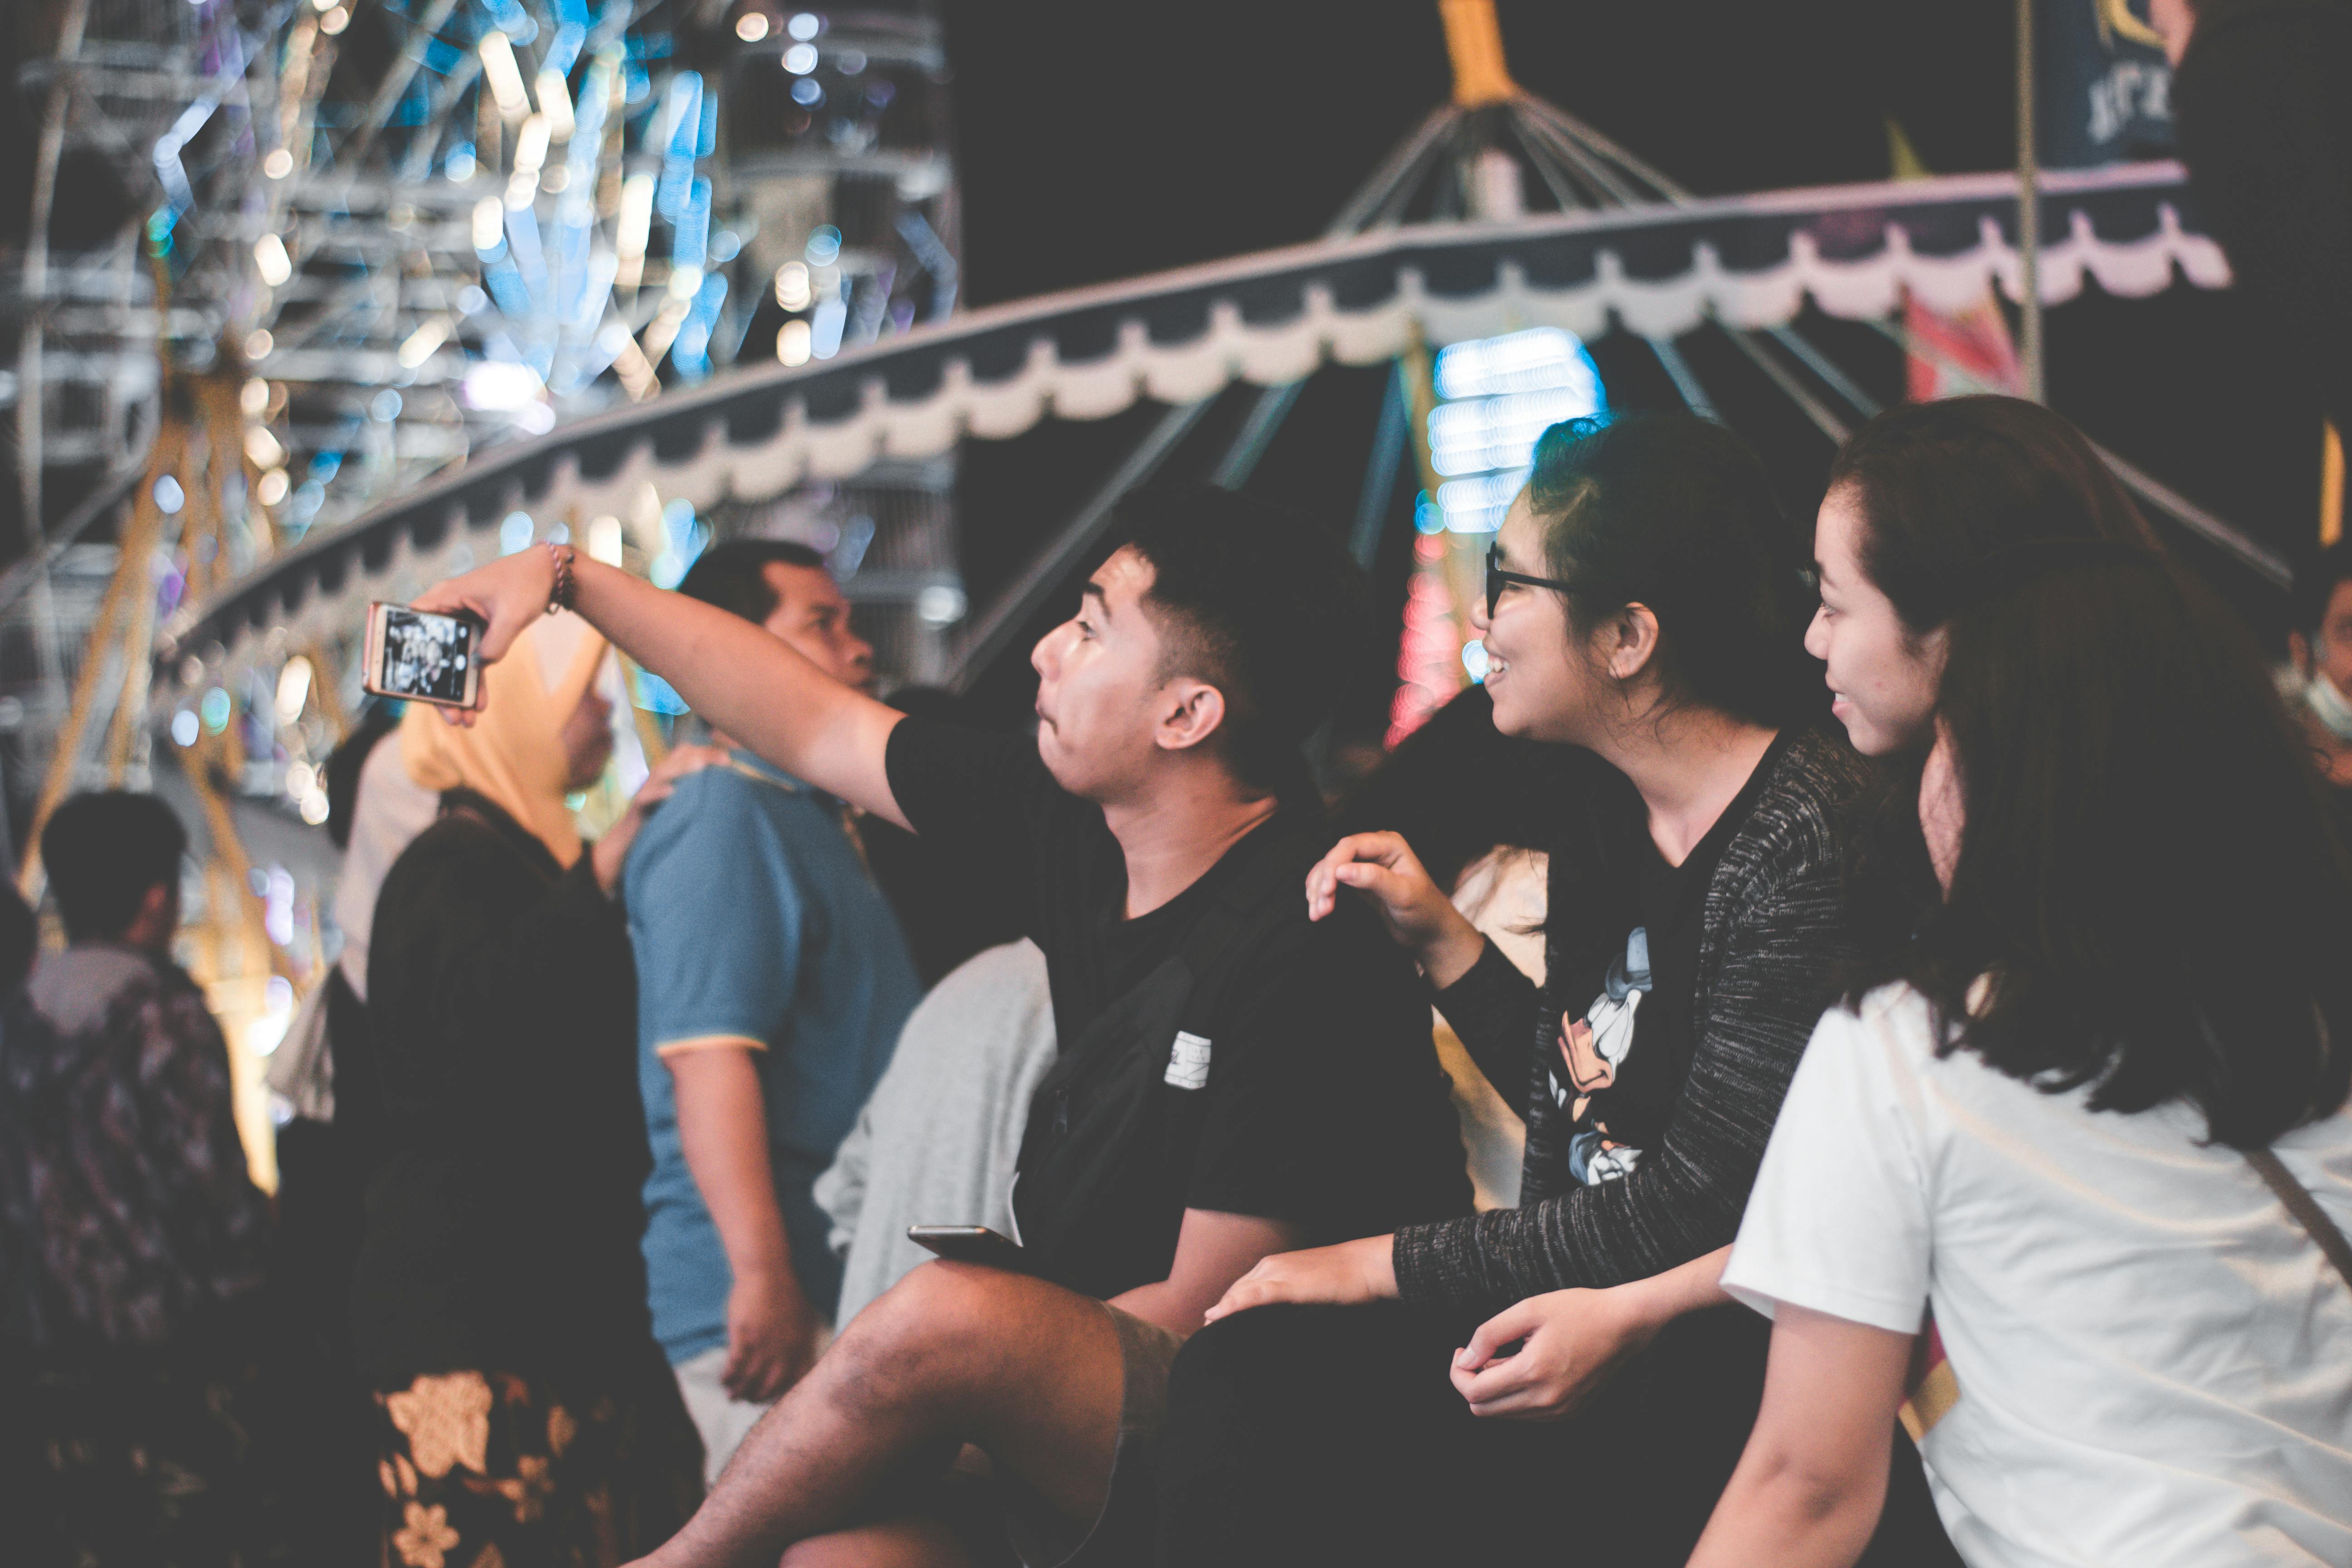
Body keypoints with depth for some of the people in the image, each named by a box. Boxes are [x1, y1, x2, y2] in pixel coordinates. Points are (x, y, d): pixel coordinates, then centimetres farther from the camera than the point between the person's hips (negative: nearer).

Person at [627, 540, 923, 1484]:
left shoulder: (811, 821, 21)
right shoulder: (725, 823, -11)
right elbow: (708, 1058, -22)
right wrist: (763, 1277, -29)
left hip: (847, 1287, 10)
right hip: (779, 1298, -10)